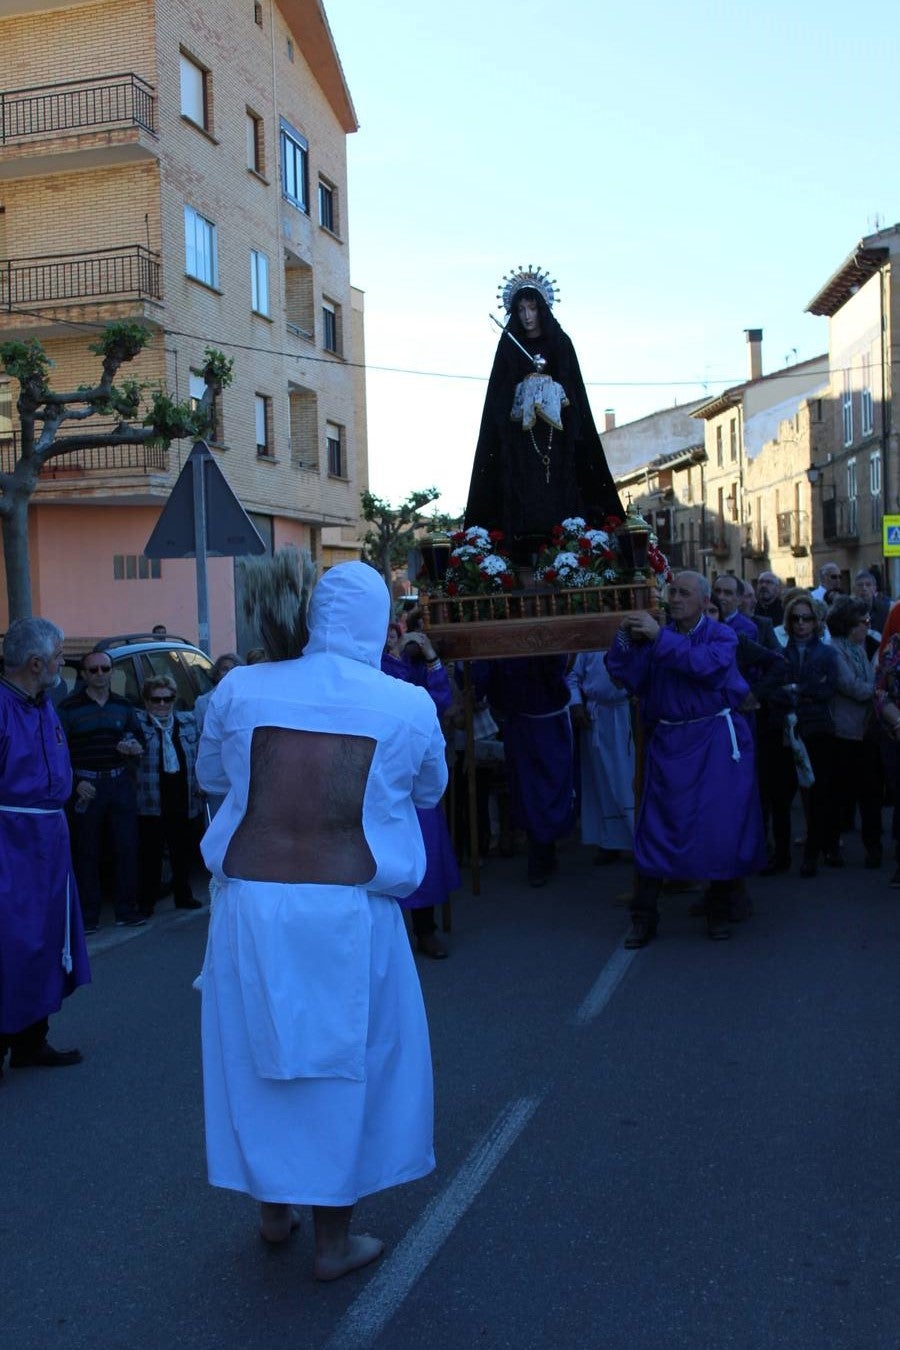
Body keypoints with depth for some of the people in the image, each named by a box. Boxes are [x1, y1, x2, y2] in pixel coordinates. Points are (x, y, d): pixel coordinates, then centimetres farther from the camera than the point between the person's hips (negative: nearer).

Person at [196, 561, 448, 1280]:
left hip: (250, 906, 2)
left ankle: (273, 1208, 41)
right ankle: (334, 1239, 30)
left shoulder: (240, 688, -4)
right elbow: (430, 790, 10)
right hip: (348, 917, -2)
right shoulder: (408, 705, -8)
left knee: (257, 1055, 21)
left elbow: (210, 774, 14)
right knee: (343, 1062, 15)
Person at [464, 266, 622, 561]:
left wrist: (573, 427, -7)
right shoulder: (509, 345, 10)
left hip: (555, 428, 1)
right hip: (519, 430, -1)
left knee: (559, 487, -8)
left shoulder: (560, 343, 11)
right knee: (524, 490, -11)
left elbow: (575, 390, 7)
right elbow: (498, 395, 4)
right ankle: (525, 554, -17)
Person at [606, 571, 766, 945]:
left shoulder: (720, 635, 0)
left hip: (716, 743, -2)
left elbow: (707, 663, -22)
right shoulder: (655, 636, 10)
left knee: (722, 827, 1)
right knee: (655, 827, 0)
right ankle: (643, 917, 7)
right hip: (668, 742, 3)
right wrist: (625, 640, -15)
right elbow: (628, 677, 0)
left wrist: (659, 638, -25)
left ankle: (719, 911, 18)